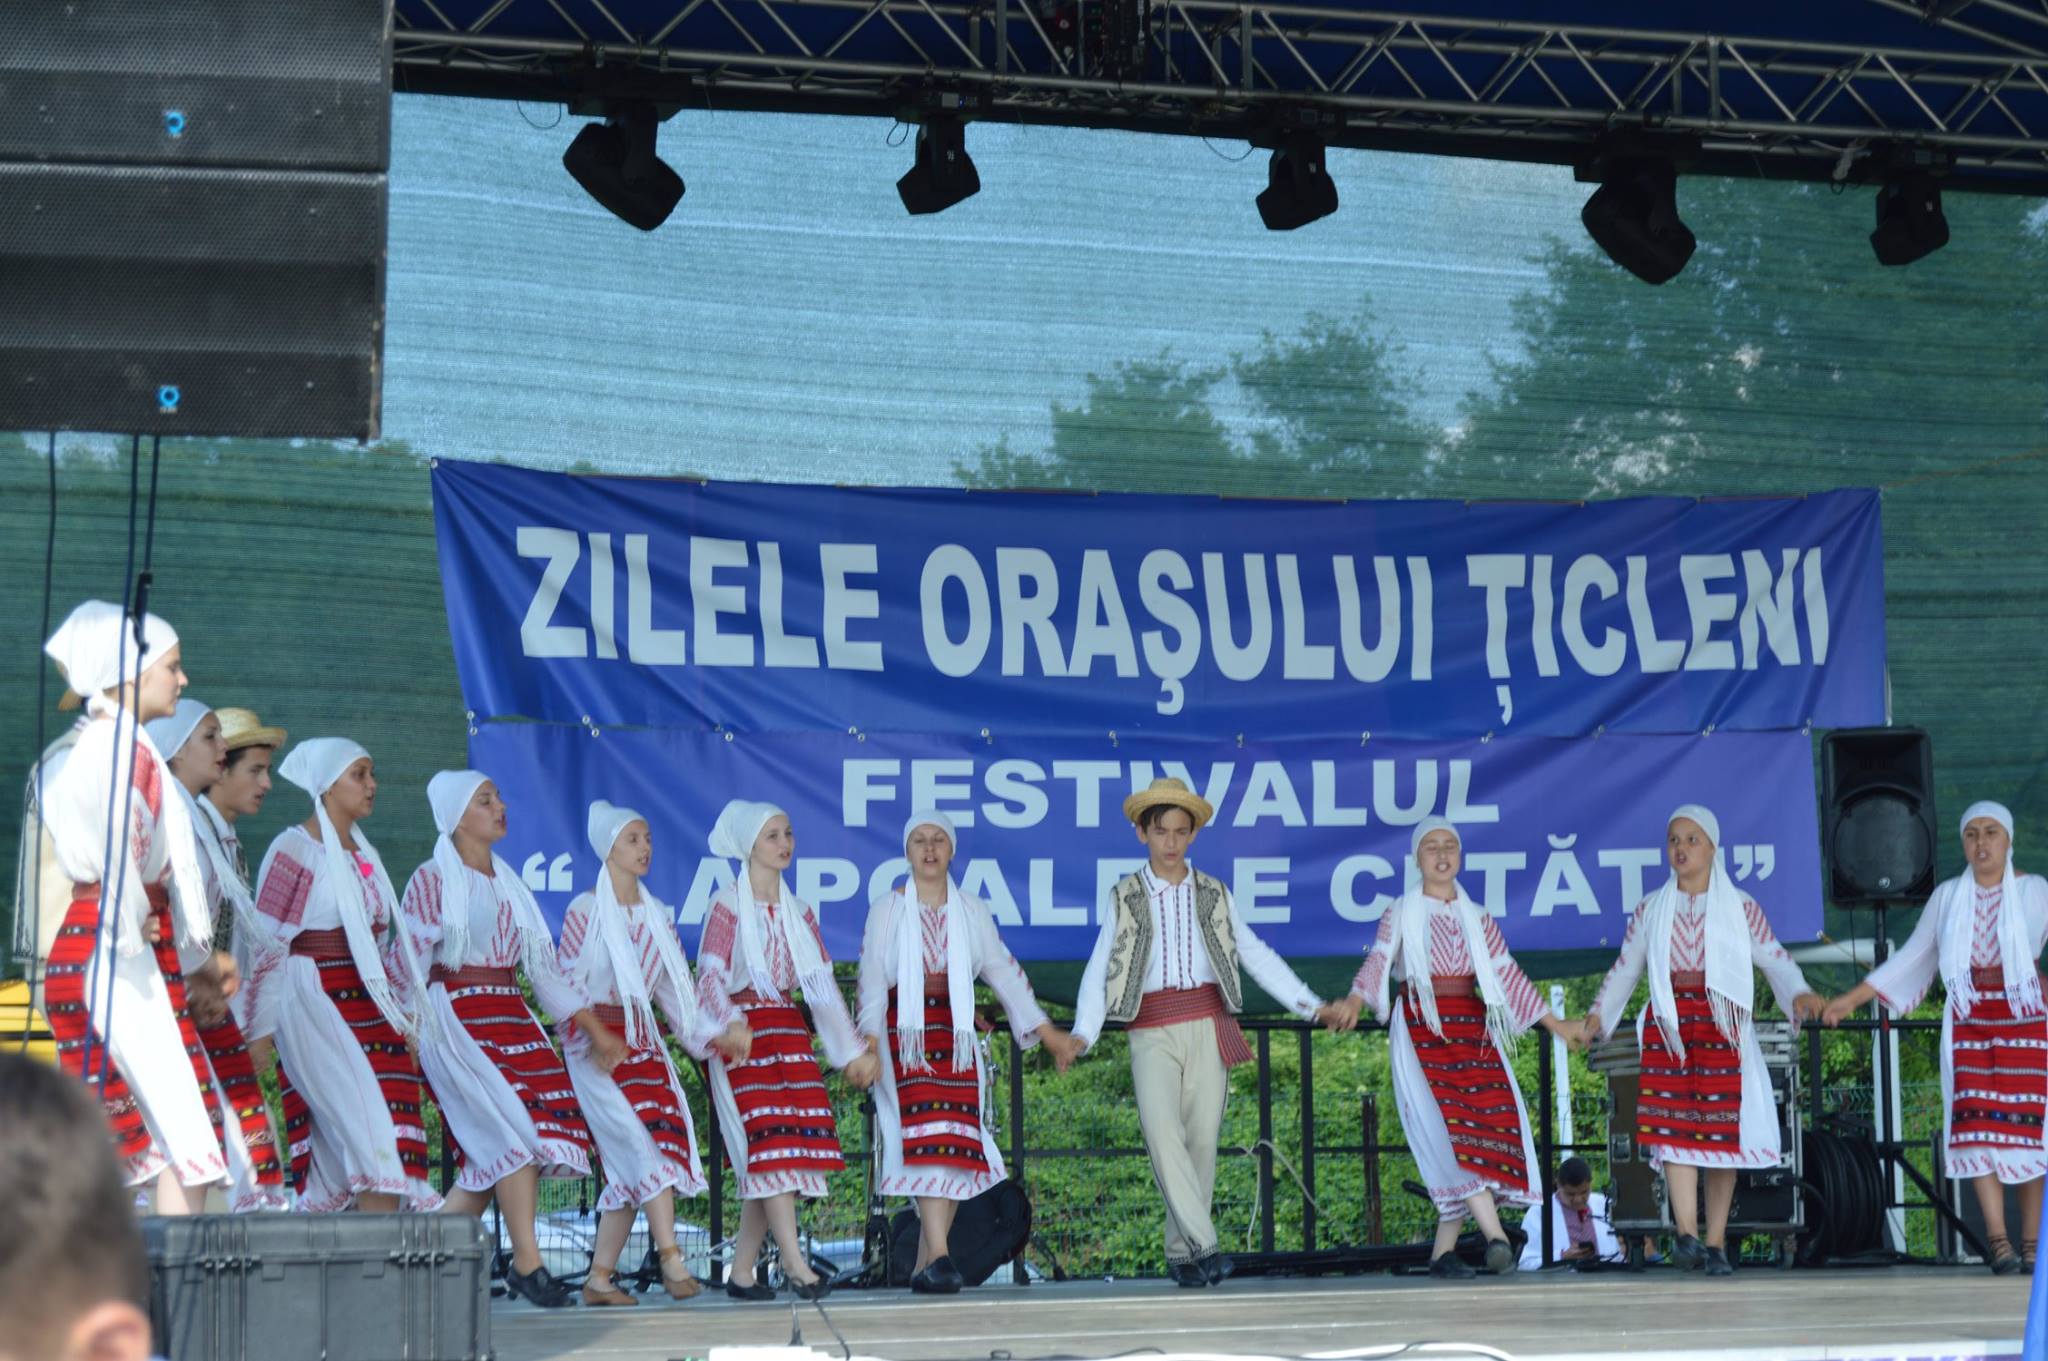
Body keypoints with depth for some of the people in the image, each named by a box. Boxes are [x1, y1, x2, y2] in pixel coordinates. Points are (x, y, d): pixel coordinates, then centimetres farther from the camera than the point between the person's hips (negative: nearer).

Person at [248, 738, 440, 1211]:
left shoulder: (364, 854, 17)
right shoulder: (294, 849, -4)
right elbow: (265, 942, -7)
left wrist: (404, 1019, 15)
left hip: (370, 1007, 7)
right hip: (317, 1005, -7)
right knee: (374, 1135, -15)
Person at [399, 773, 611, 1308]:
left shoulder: (509, 883, 19)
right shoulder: (433, 879, 1)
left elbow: (543, 967, 17)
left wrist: (593, 1025, 11)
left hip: (511, 1017, 7)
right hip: (457, 1017, -6)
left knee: (497, 1152, -3)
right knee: (517, 1128, -18)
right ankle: (527, 1262, -13)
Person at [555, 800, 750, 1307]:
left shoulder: (657, 914, 15)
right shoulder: (586, 911, -2)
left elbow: (675, 989, 13)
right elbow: (566, 986, -6)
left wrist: (714, 1033, 1)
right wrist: (600, 1037, -18)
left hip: (645, 1040, 6)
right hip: (598, 1042, -5)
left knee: (631, 1163, -2)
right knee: (645, 1137, -19)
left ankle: (600, 1279, 3)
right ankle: (671, 1258, -21)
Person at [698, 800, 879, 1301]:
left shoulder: (798, 911, 14)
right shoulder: (728, 905, -1)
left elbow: (822, 982, 13)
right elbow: (711, 977, -8)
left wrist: (853, 1048, 9)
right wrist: (729, 1030, -25)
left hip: (788, 1029, 6)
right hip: (745, 1032, -5)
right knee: (771, 1138, -15)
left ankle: (742, 1271, 4)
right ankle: (795, 1264, -18)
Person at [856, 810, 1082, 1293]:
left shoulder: (972, 911, 14)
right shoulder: (887, 909, 7)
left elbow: (1003, 970, 13)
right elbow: (871, 980, 1)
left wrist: (1045, 1030, 10)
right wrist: (869, 1039, -10)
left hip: (956, 1034, 3)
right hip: (906, 1033, -3)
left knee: (958, 1143, -3)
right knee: (925, 1137, -17)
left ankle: (926, 1264, 4)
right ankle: (939, 1257, -25)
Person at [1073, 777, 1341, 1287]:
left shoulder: (1212, 894, 13)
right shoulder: (1125, 897, 9)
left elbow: (1256, 955, 14)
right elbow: (1100, 970, 4)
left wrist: (1310, 1005, 6)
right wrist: (1083, 1033, -9)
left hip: (1208, 1025, 2)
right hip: (1152, 1030, -2)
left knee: (1202, 1137, -2)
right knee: (1162, 1129, -22)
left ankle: (1182, 1253, 7)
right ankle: (1204, 1243, -25)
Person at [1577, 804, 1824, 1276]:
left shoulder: (1739, 907, 8)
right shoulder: (1651, 910, 13)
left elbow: (1774, 958, 5)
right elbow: (1625, 968, 17)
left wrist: (1799, 993, -12)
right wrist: (1599, 1012, 8)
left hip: (1723, 1029, -1)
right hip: (1668, 1028, 1)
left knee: (1723, 1132, -4)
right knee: (1673, 1129, -14)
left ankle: (1716, 1243, 1)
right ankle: (1687, 1235, -21)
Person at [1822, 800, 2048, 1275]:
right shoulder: (1947, 897, 11)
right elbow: (1910, 959, 13)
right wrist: (1851, 999, 10)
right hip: (1968, 1025, 2)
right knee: (1977, 1125, -8)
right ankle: (1998, 1239, -9)